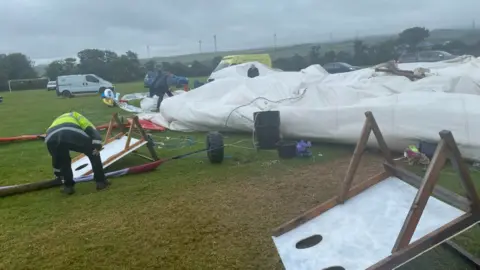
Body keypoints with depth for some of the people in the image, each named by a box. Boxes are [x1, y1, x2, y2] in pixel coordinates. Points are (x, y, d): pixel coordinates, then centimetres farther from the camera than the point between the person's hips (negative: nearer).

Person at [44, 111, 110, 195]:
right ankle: (101, 181, 21)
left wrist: (59, 175, 60)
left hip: (51, 138, 4)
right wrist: (97, 145, 4)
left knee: (63, 161, 34)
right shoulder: (75, 115, 41)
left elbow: (55, 158, 52)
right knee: (93, 153, 20)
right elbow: (91, 129, 17)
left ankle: (68, 186, 30)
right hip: (72, 133, -4)